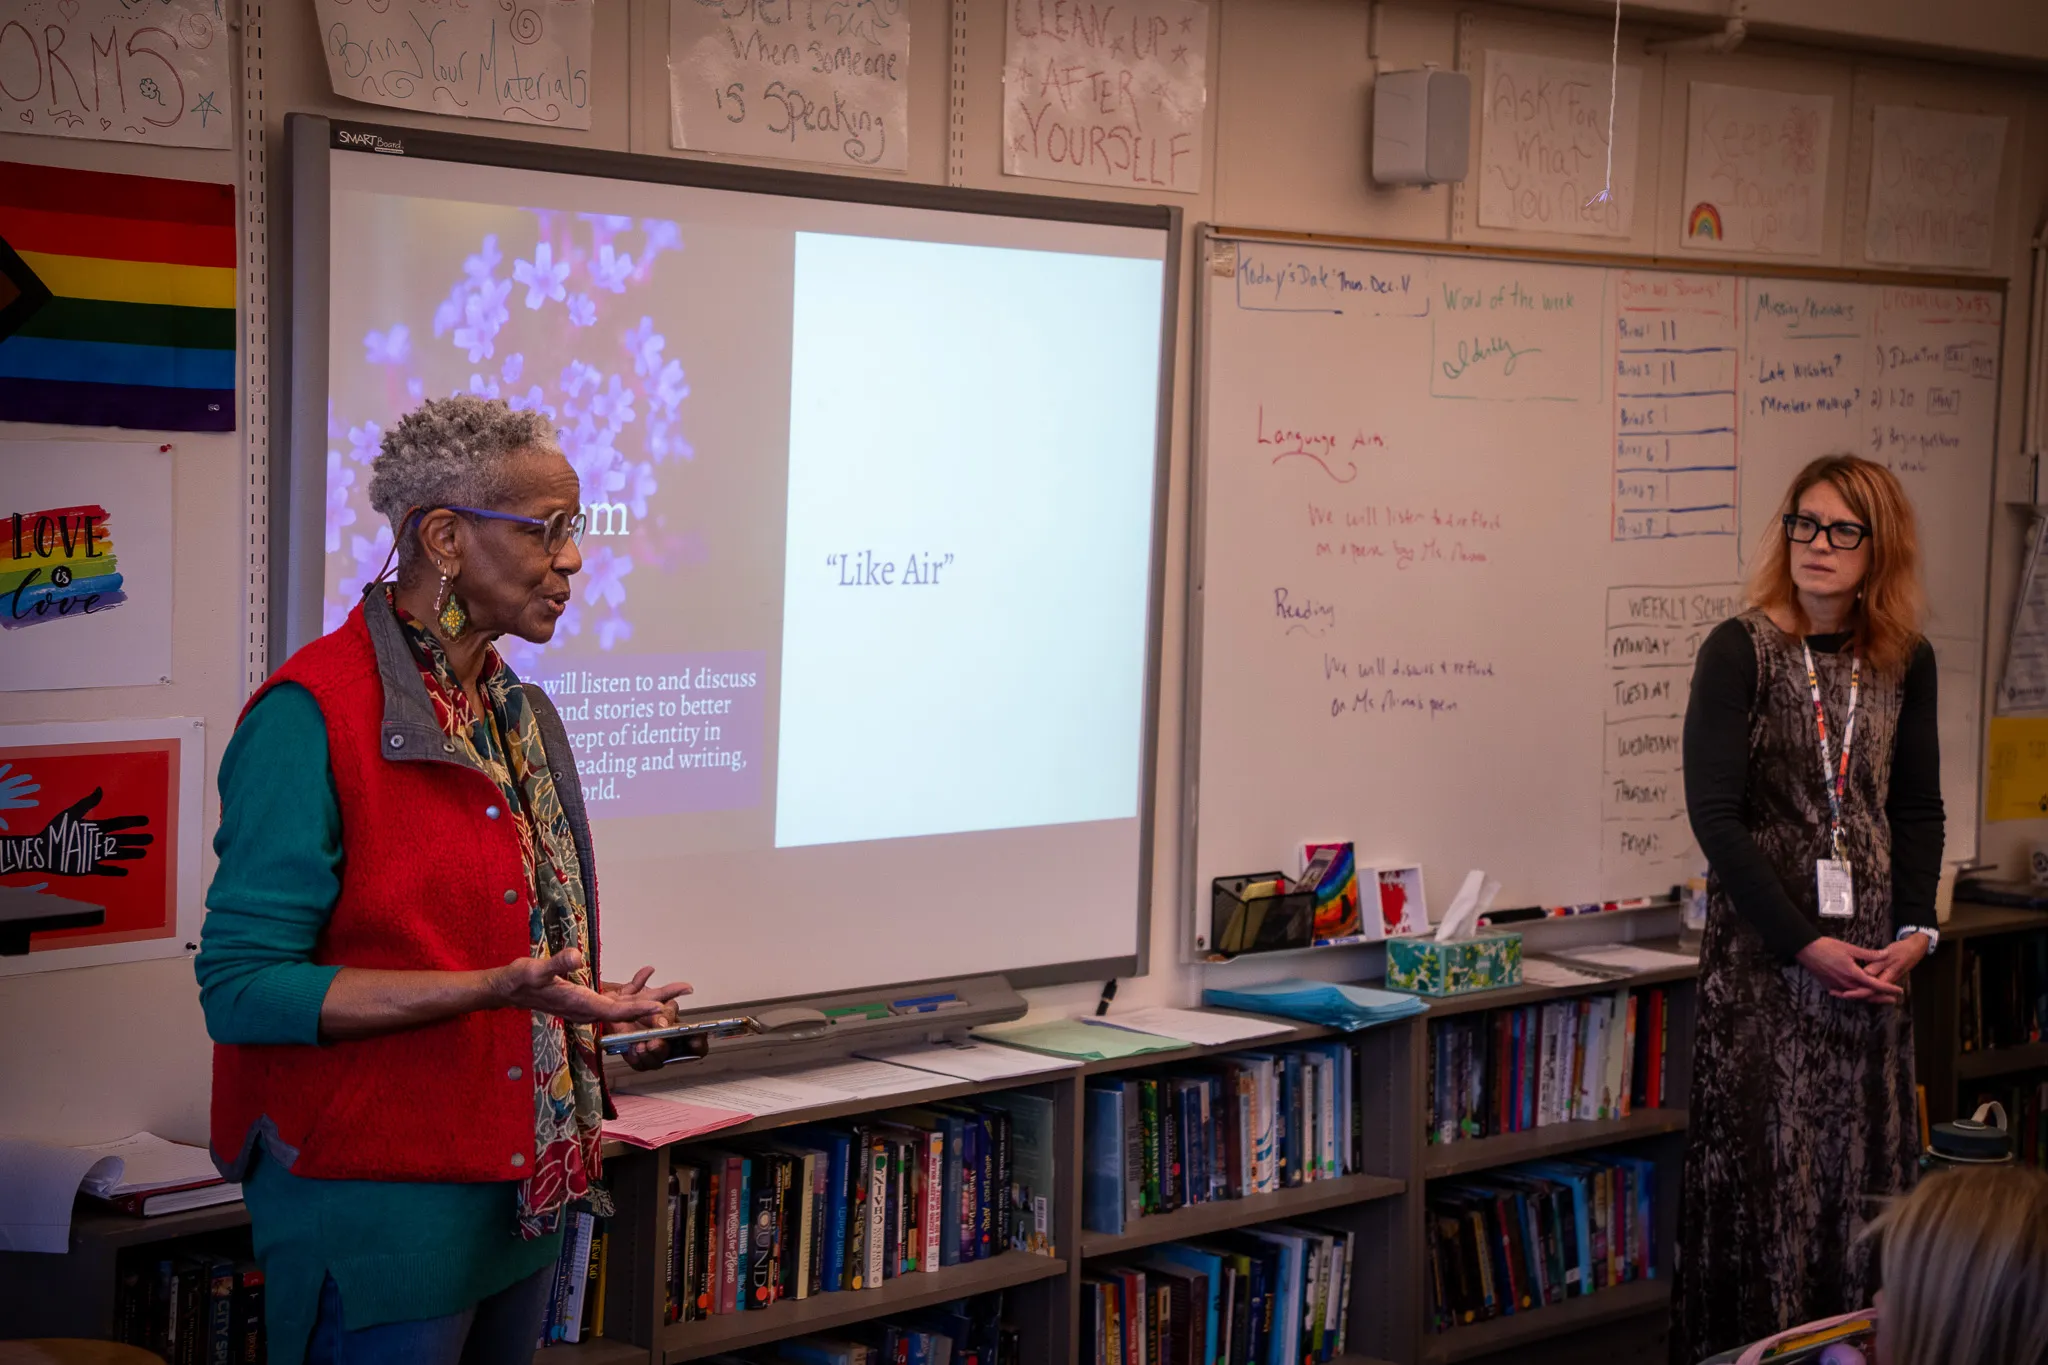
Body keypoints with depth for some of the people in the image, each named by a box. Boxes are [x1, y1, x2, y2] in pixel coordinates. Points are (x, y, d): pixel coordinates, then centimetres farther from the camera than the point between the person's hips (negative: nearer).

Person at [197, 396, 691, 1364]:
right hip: (380, 1201, -8)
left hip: (519, 1195, 8)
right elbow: (243, 986, -20)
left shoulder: (514, 714, 12)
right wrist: (495, 989, -26)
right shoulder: (313, 714, -16)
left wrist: (599, 1011, 2)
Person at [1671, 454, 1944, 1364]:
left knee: (1866, 1152, 7)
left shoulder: (1905, 663, 6)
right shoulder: (1740, 651, -7)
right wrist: (1804, 943, -14)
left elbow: (1919, 808, 13)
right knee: (1763, 1152, -1)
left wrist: (1914, 930, -2)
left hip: (1870, 951, 4)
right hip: (1762, 944, -4)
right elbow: (1716, 815, -11)